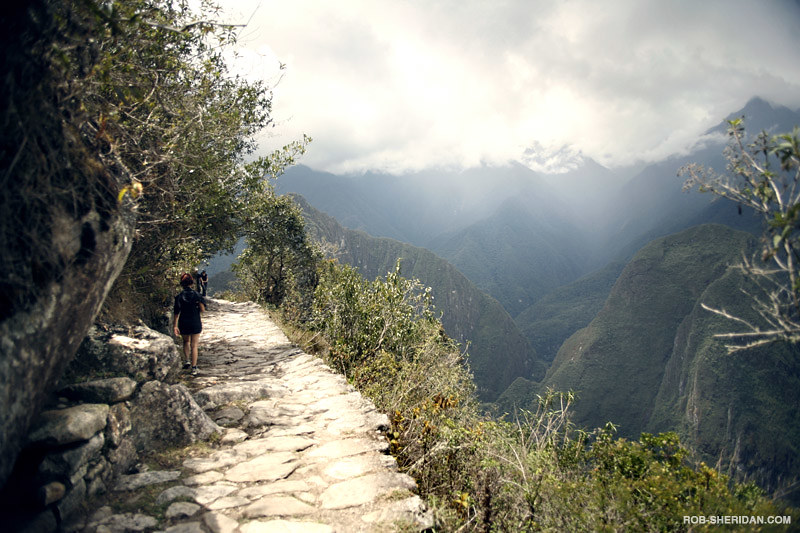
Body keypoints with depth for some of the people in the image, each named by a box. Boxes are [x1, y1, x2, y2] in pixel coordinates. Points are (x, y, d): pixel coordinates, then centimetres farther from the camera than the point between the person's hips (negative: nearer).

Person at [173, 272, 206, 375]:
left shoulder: (178, 297, -7)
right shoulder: (197, 295, -10)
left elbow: (176, 313, -6)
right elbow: (203, 310, -9)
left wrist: (175, 326, -1)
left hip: (183, 324, 1)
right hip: (195, 323, -1)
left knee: (186, 342, 27)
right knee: (194, 345, 7)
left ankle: (187, 360, 15)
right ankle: (194, 368, 8)